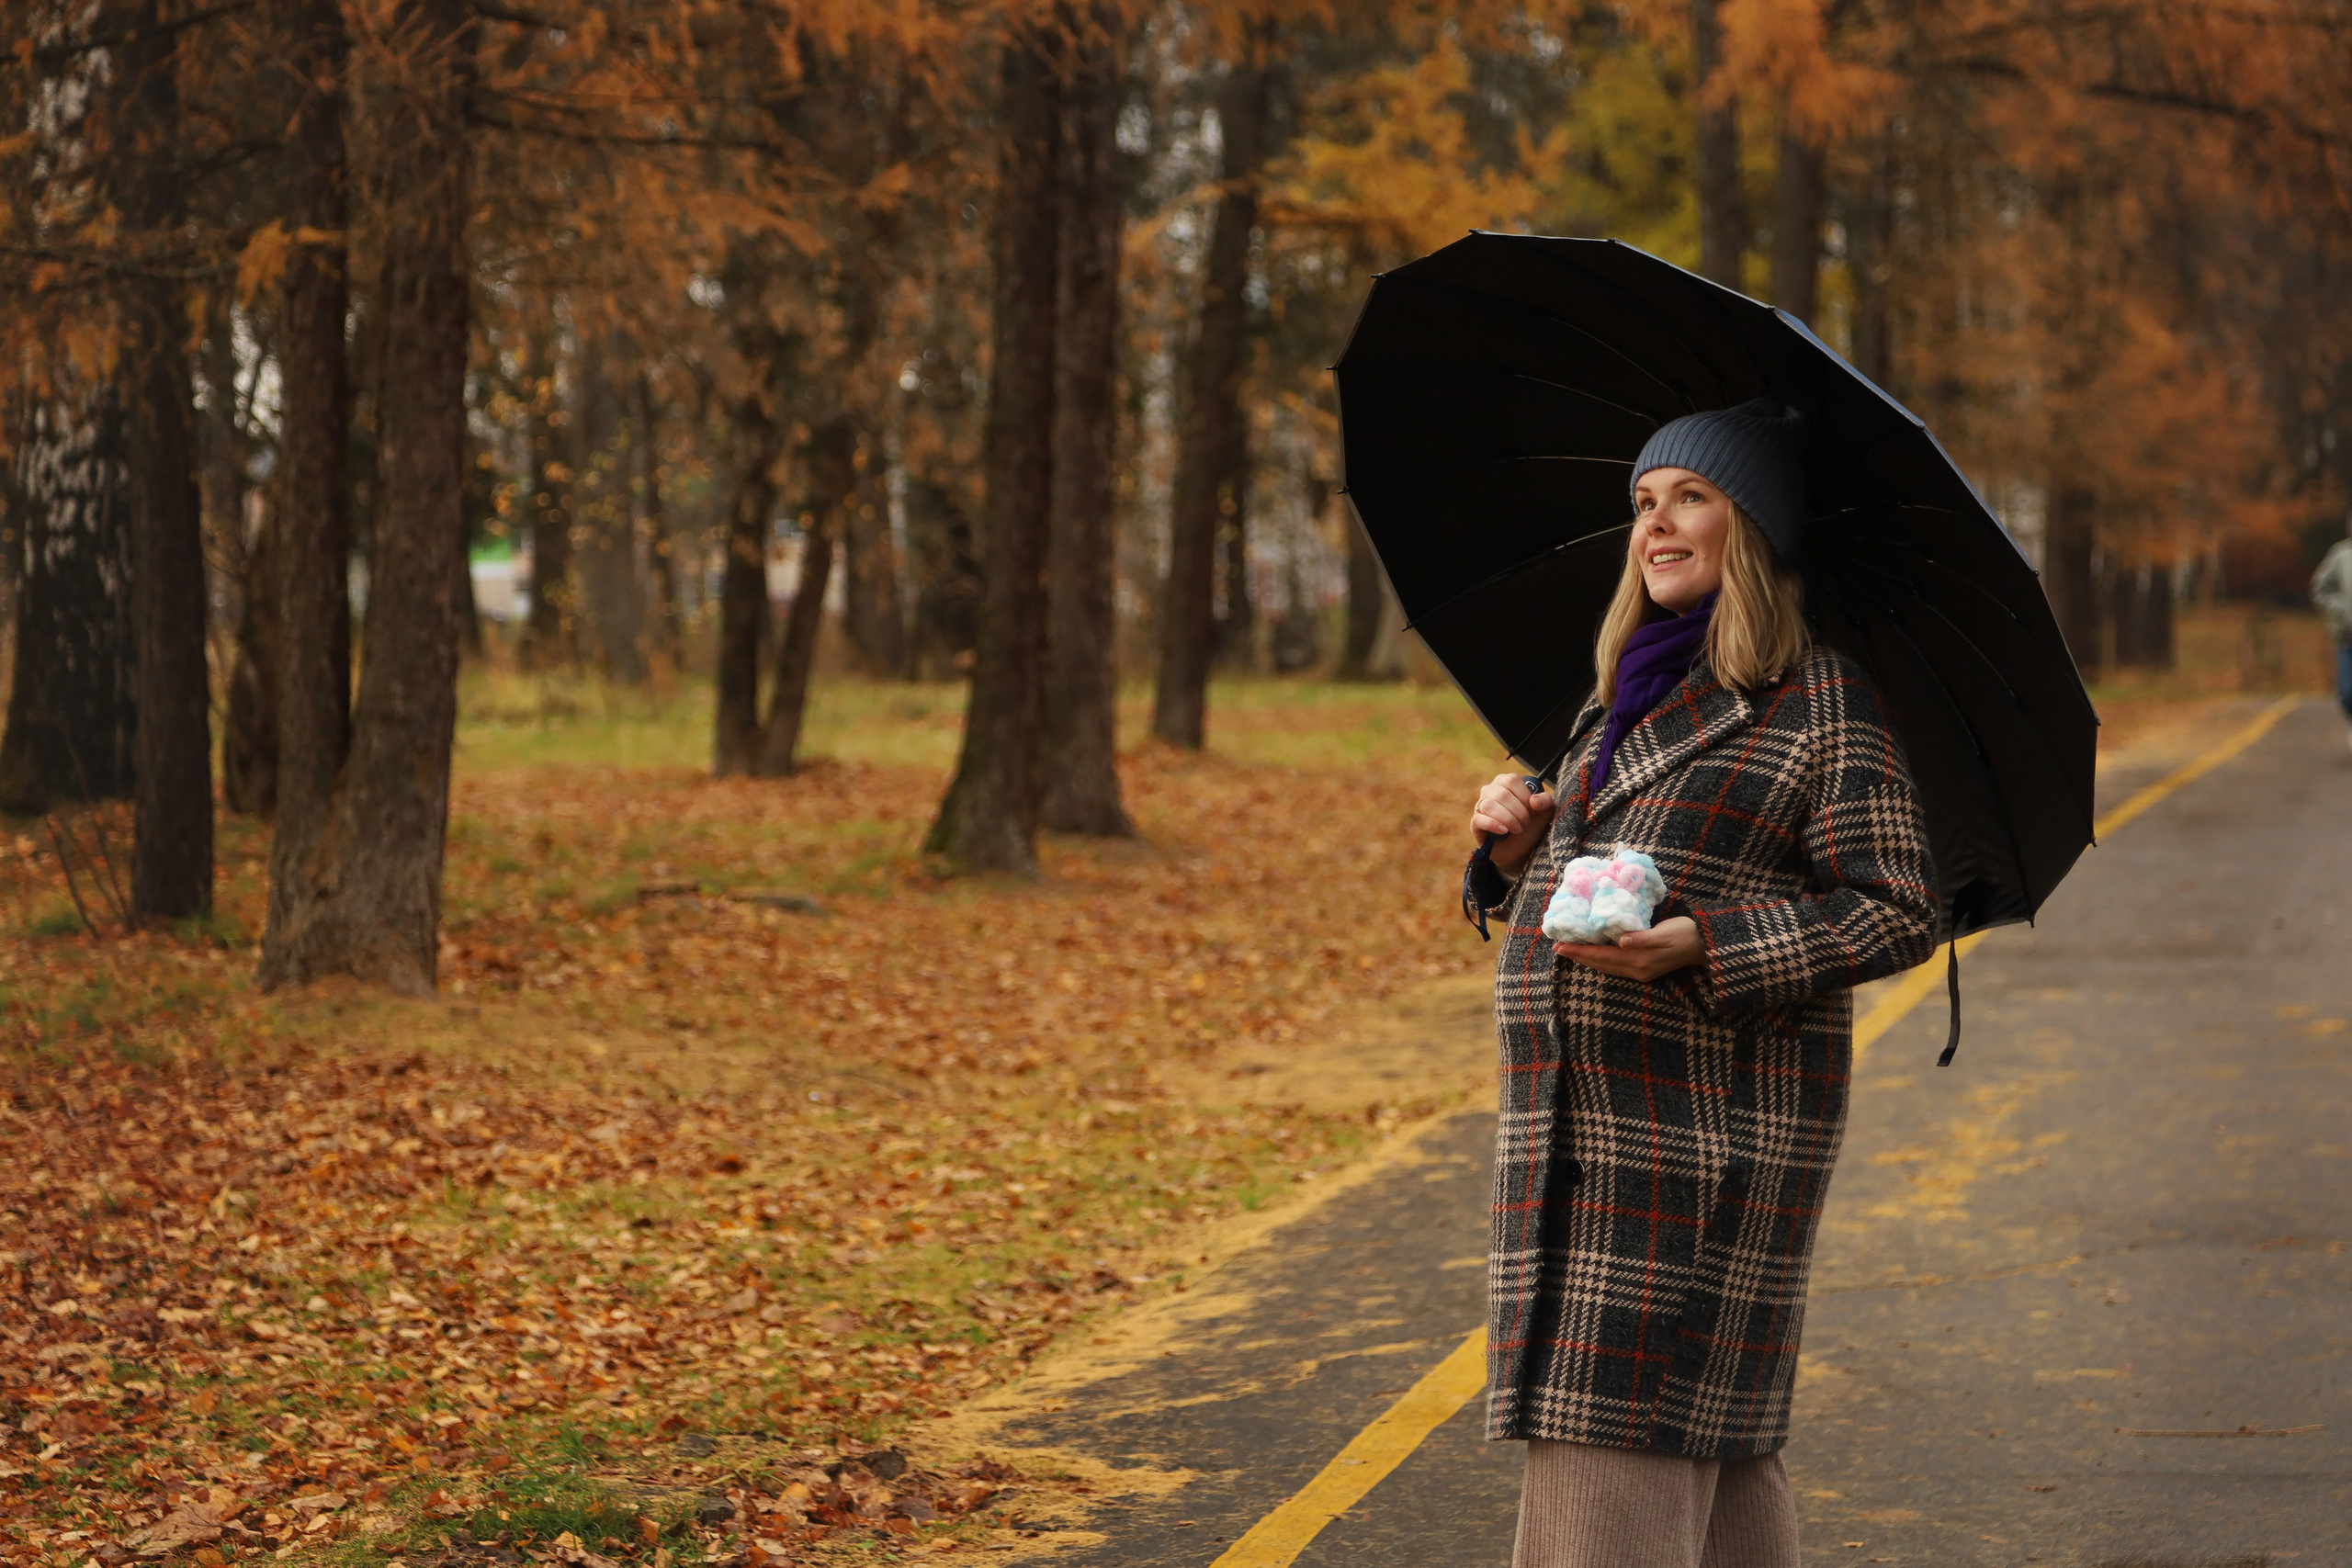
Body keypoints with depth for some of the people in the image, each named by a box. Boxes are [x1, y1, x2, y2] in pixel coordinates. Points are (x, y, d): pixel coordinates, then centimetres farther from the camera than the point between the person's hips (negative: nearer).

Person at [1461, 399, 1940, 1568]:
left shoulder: (1818, 701, -5)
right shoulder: (1628, 703, 18)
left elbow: (1895, 915, -10)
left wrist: (1704, 948, -21)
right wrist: (1519, 852, 3)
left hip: (1705, 1124, -7)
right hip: (1583, 1119, 7)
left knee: (1621, 1427, -10)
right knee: (1709, 1442, 12)